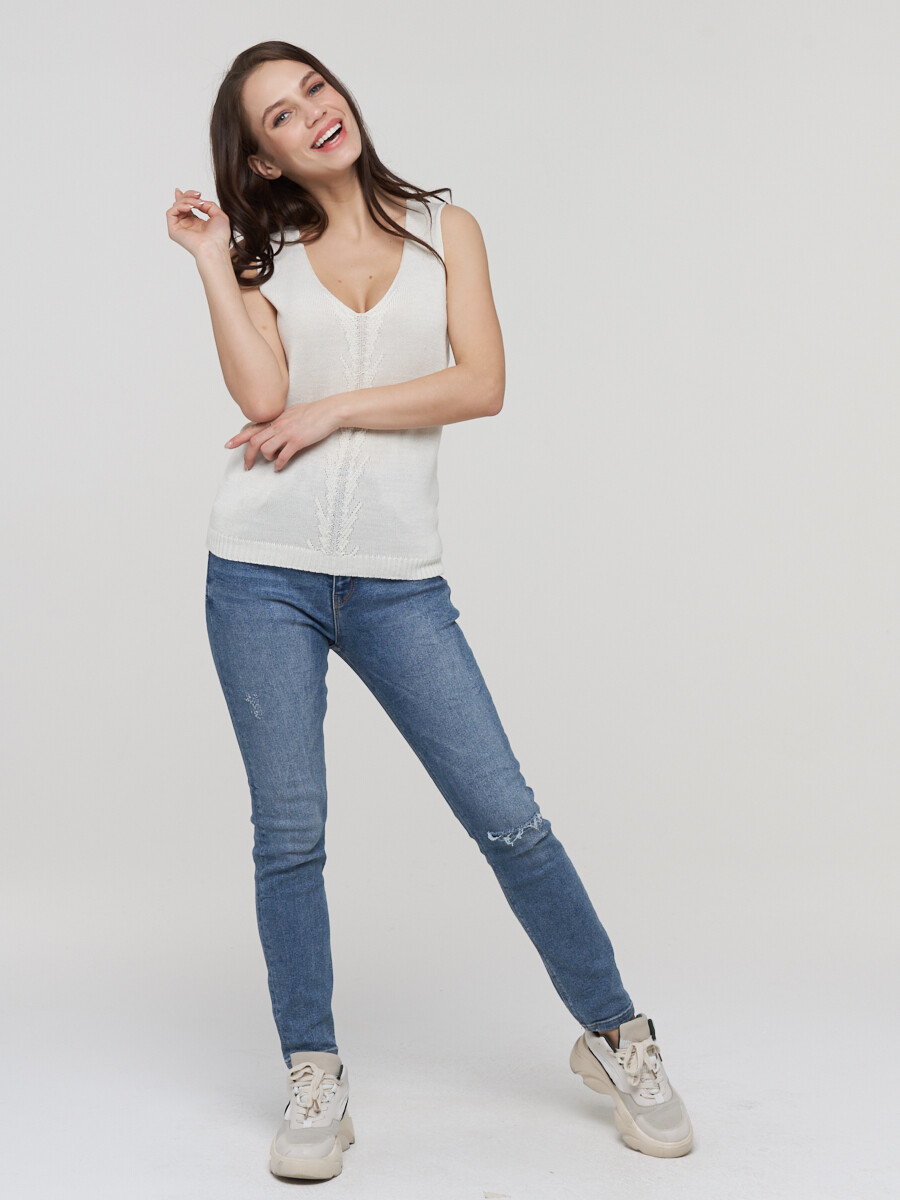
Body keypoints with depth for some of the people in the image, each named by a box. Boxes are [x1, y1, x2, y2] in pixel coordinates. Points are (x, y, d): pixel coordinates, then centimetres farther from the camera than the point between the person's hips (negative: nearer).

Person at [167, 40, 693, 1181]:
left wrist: (335, 409, -6)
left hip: (398, 577, 0)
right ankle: (314, 1080, 19)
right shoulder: (262, 258, 11)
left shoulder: (445, 230, 10)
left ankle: (613, 1036, 17)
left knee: (508, 816, 0)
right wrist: (211, 259, -2)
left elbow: (482, 383, -4)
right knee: (289, 832, 3)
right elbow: (262, 395, -8)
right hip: (264, 570, 1)